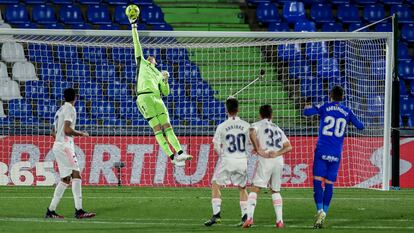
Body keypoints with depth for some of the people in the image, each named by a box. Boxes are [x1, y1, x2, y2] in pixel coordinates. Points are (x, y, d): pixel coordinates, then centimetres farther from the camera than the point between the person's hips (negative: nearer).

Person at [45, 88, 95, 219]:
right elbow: (67, 129, -19)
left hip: (58, 145, 9)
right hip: (65, 146, -9)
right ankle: (78, 210, -22)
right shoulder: (70, 109, -7)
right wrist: (82, 134, -7)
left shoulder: (60, 110, 20)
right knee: (76, 175, -14)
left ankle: (51, 211, 9)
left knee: (65, 179, 11)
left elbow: (53, 133, 23)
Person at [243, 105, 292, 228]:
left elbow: (252, 133, -16)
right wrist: (277, 153, 1)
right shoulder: (277, 128, 26)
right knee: (275, 190, 19)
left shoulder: (257, 125, 11)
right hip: (279, 160, 4)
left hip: (265, 159, -4)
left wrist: (258, 149, -10)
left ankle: (249, 217, -21)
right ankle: (279, 220, 12)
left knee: (254, 189, -4)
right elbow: (288, 147, 15)